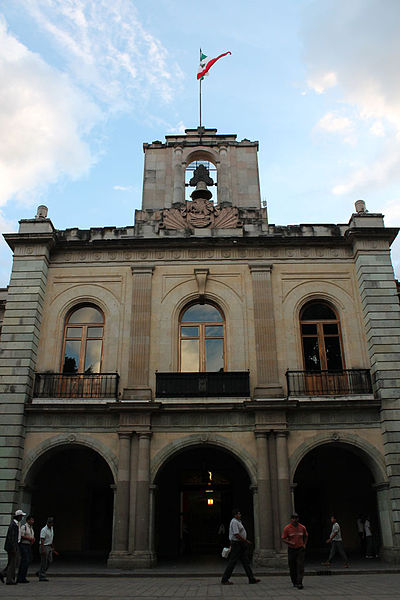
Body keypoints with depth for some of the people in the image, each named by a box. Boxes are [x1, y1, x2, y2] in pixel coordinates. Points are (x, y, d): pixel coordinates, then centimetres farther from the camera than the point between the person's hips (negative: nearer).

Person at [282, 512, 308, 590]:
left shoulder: (302, 527, 1)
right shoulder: (287, 528, -7)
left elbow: (306, 536, 18)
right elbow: (283, 539, -4)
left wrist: (304, 544, 5)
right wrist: (289, 542, -21)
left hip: (300, 549, 0)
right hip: (291, 549, 0)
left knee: (300, 566, -11)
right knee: (292, 567, 5)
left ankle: (299, 583, -11)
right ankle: (294, 582, 21)